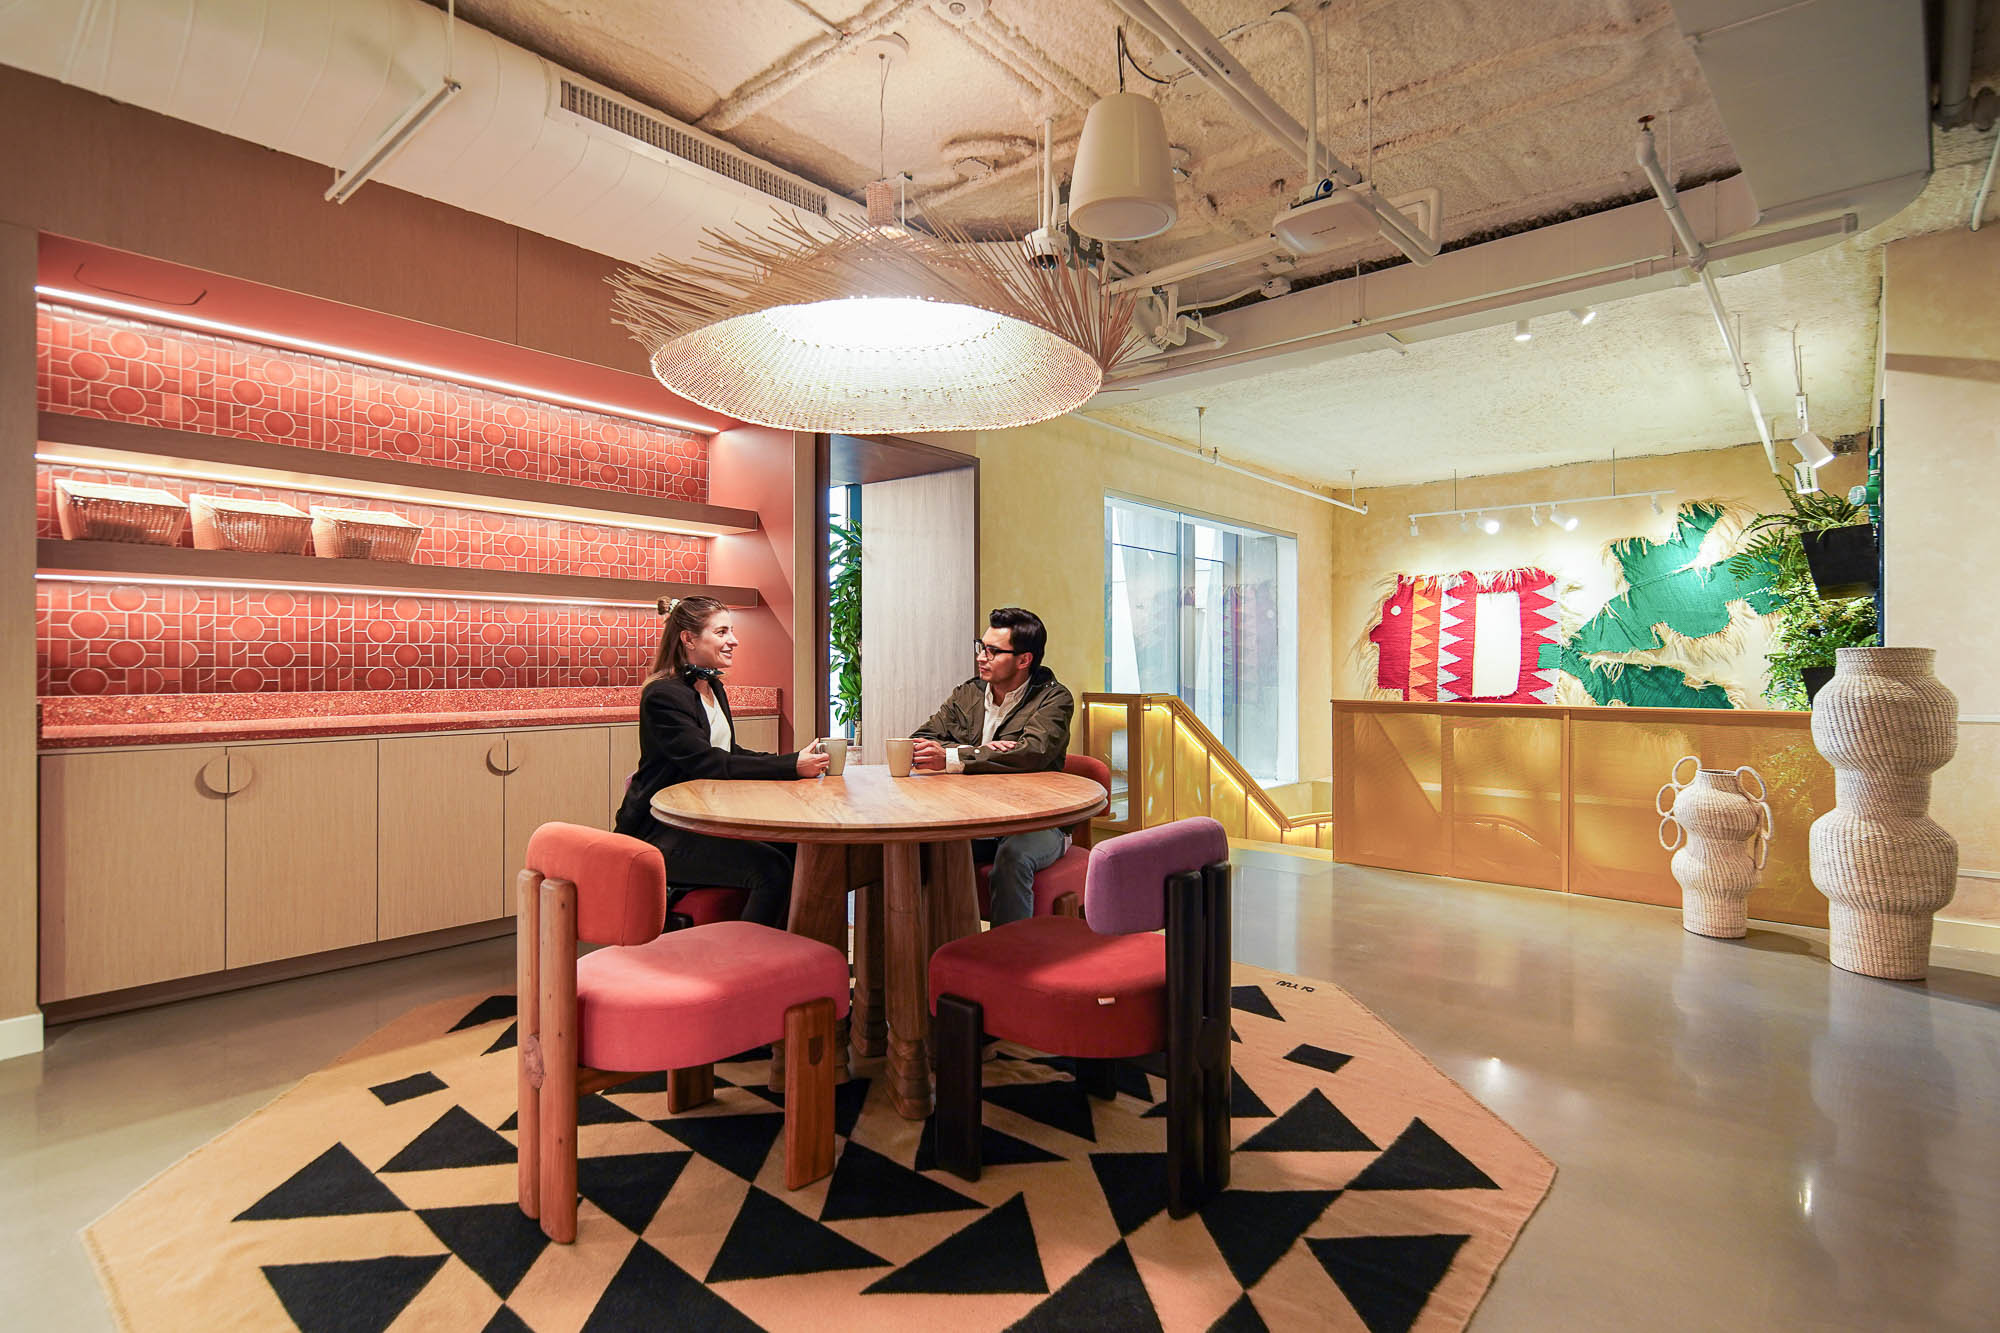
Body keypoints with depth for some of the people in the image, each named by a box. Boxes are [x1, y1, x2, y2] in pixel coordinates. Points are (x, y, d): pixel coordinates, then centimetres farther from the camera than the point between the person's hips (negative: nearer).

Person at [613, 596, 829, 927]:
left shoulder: (714, 689, 13)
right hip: (661, 833, -8)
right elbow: (708, 764, -25)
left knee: (794, 850, -11)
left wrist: (795, 761, -4)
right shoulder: (663, 695, -15)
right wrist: (791, 767, -29)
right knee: (772, 869, -24)